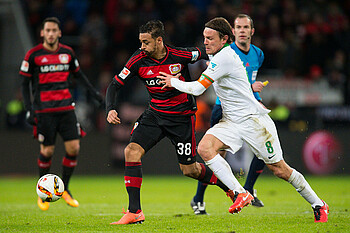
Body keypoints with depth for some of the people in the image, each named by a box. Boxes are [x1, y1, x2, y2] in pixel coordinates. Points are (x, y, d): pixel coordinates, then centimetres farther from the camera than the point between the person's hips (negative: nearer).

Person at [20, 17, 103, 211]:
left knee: (74, 148, -5)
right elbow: (25, 84, 0)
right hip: (44, 110, -4)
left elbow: (78, 74, 23)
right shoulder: (33, 55, -3)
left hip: (66, 107, 4)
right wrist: (29, 110, -9)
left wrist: (93, 92, 15)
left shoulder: (67, 53, 8)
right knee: (47, 151, -4)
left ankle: (64, 189, 12)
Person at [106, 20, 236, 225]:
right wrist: (111, 109, -20)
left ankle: (224, 182, 35)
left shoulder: (180, 55, -18)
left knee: (190, 170, 3)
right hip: (155, 114, 3)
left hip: (182, 117, -3)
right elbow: (115, 85, -6)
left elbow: (205, 54, 1)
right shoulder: (139, 60, -11)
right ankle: (135, 212, -15)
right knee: (132, 151, -19)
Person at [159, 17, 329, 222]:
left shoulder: (224, 58, -21)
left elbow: (197, 89, -20)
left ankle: (318, 204, 16)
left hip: (253, 119, -8)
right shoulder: (219, 56, 7)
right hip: (231, 121, 9)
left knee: (279, 169, -3)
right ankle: (240, 193, -18)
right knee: (205, 148, -18)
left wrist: (174, 82, -7)